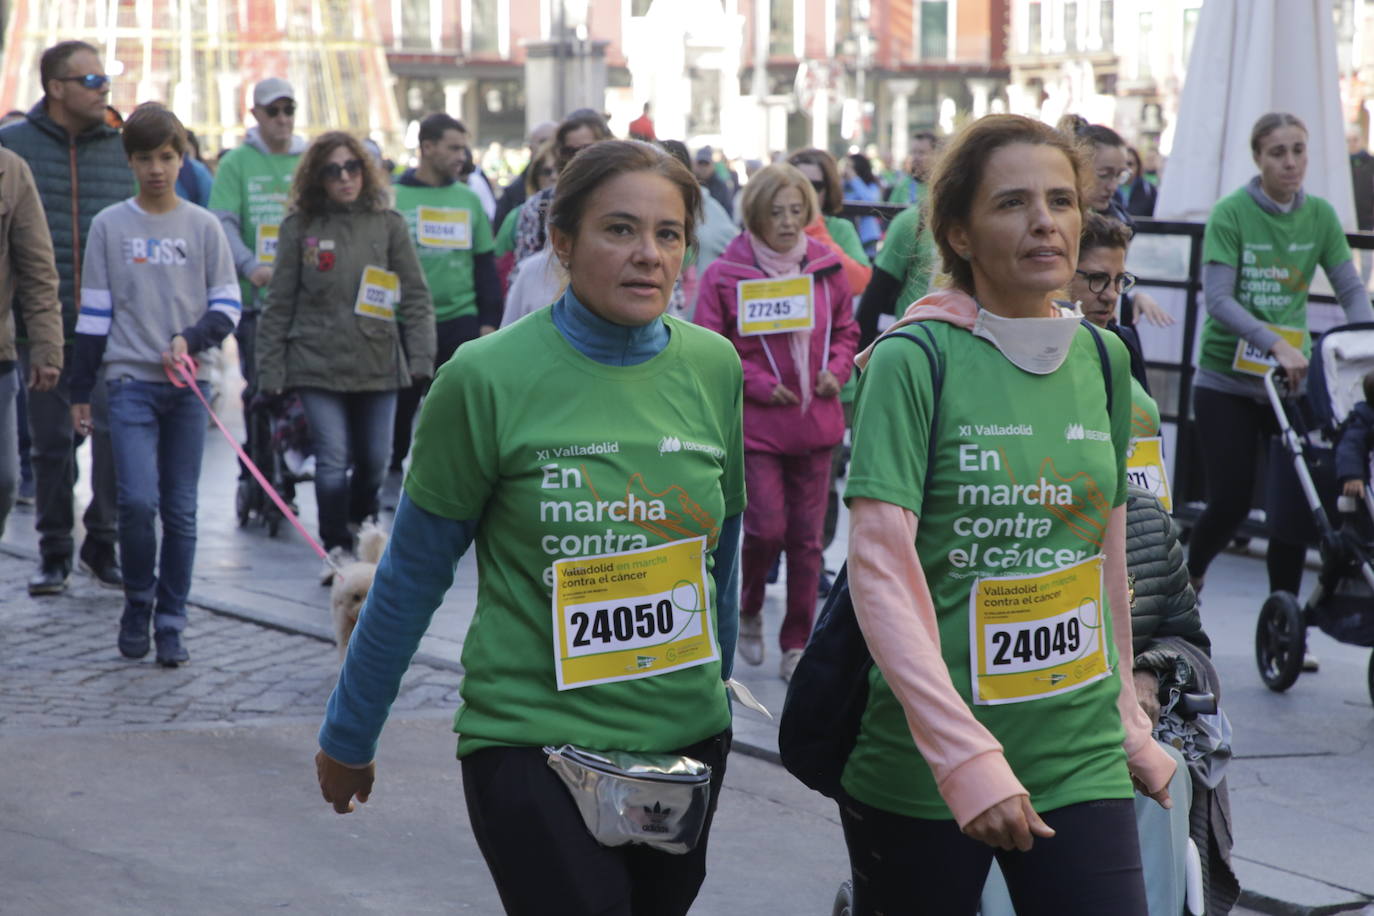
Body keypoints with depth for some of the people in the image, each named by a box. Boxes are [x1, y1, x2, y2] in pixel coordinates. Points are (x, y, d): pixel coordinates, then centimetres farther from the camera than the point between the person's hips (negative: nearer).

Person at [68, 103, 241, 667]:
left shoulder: (204, 227, 6)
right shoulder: (110, 226, 4)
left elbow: (227, 307, 8)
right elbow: (94, 313, 6)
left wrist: (190, 339, -11)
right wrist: (80, 391, 5)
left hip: (187, 386, 1)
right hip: (131, 382, -1)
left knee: (181, 512, 3)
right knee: (137, 500, -14)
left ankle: (171, 625, 12)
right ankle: (137, 605, 9)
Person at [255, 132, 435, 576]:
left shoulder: (388, 224, 5)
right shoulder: (299, 228, 3)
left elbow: (415, 297, 5)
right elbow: (279, 303, 6)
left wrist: (421, 357, -4)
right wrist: (270, 369, 3)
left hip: (378, 365, 2)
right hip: (317, 366, -2)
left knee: (374, 461, 9)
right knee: (333, 460, -10)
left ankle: (362, 537, 31)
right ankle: (336, 550, 1)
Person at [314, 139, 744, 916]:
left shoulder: (713, 367, 1)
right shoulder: (490, 379, -11)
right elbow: (414, 573, -2)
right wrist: (348, 736, 6)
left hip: (687, 738, 5)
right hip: (532, 742, -5)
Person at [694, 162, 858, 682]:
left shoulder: (826, 267, 3)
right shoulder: (725, 275, -8)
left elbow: (846, 330, 15)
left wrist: (836, 370, -3)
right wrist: (757, 383, -12)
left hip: (816, 421, 3)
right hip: (755, 424, -3)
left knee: (807, 537, 6)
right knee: (767, 527, -9)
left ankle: (797, 645, 17)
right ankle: (749, 610, 21)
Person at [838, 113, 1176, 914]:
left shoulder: (1102, 360, 7)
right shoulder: (915, 361, -10)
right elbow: (881, 569, -18)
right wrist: (967, 757, -24)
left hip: (1083, 760, 4)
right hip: (922, 774, -4)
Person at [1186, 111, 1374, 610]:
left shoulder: (1319, 215, 3)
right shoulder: (1231, 213, -10)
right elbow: (1217, 298, -18)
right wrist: (1276, 345, -29)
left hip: (1291, 380, 3)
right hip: (1227, 379, -3)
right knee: (1231, 501, -3)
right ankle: (1190, 574, 26)